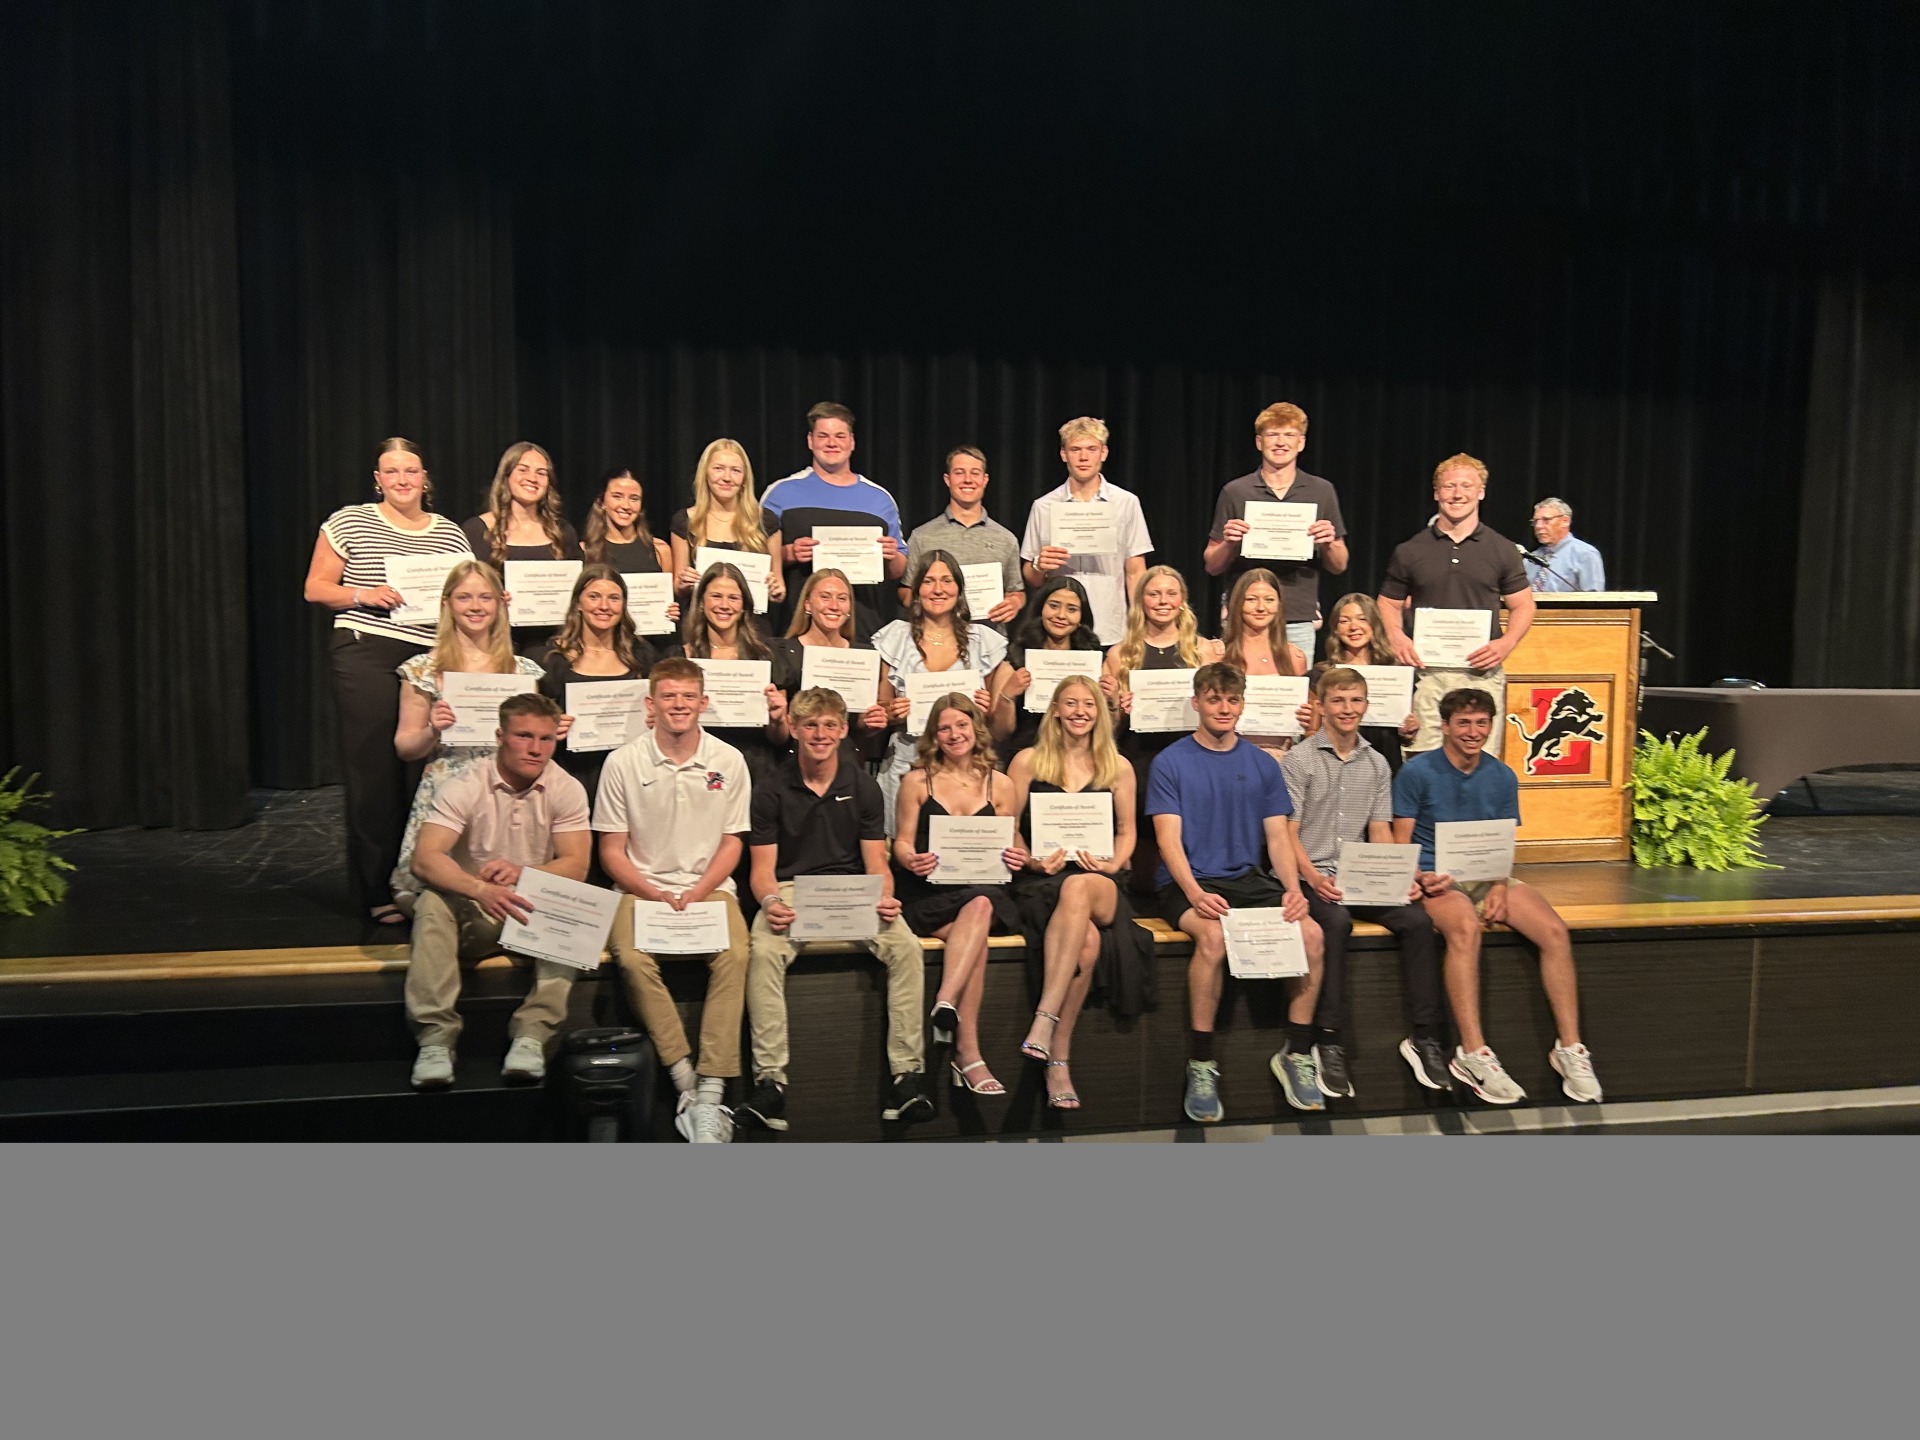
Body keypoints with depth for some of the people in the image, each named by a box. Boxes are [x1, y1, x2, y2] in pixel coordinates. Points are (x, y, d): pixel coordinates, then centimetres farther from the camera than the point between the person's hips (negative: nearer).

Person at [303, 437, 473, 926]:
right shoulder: (349, 522, 6)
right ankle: (377, 892, 6)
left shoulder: (451, 534, 15)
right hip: (366, 656, -3)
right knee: (375, 770, -3)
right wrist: (363, 595, -12)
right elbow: (316, 588, 5)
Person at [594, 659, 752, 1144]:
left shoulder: (729, 761, 4)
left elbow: (731, 843, 7)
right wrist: (654, 894, -12)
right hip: (642, 889, 0)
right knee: (633, 959, -30)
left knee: (733, 955, -29)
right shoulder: (623, 763, 1)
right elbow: (611, 849, 3)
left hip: (709, 887, 1)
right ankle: (688, 1086, -23)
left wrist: (695, 895, -9)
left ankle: (711, 1092, -27)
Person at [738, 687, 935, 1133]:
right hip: (791, 890, -1)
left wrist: (884, 898, -16)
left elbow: (876, 863, 7)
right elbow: (763, 867, 1)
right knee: (763, 951, -33)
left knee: (906, 946, -27)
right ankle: (770, 1081, -28)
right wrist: (770, 902, -22)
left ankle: (908, 1074, -21)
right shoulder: (771, 791, 4)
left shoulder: (863, 788, 9)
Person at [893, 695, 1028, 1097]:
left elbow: (1010, 842, 15)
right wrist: (911, 860, -15)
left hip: (985, 889, 2)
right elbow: (902, 842, 8)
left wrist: (1018, 857, -9)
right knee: (974, 935, -33)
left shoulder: (999, 784, 14)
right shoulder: (917, 781, 10)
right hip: (928, 893, -1)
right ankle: (968, 1055, -37)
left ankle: (945, 1004, -45)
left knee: (980, 906, -37)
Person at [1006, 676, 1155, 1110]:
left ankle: (1044, 1019, -43)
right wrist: (1033, 861, -9)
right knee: (1086, 940, -35)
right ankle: (1059, 1059, -32)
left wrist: (1115, 864, -2)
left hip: (1101, 884, 1)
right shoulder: (1028, 761, 9)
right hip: (1041, 881, -1)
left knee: (1079, 888, -40)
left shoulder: (1118, 768, 15)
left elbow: (1127, 830, 18)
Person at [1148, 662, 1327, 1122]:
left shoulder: (1262, 765, 12)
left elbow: (1278, 838, 9)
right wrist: (1195, 894, -24)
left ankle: (1297, 1054, -5)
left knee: (1310, 932, -22)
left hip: (1249, 879, 4)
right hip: (1188, 882, -4)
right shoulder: (1171, 763, 0)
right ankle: (1200, 1065, -21)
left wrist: (1292, 889, -11)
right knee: (1214, 935, -35)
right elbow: (1169, 840, -7)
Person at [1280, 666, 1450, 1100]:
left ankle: (1425, 1036, -12)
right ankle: (1329, 1041, -28)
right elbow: (1288, 833, -4)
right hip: (1312, 876, -4)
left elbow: (1380, 830, 13)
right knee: (1336, 921, -35)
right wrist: (1314, 878, -20)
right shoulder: (1299, 760, 0)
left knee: (1417, 919, -21)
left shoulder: (1376, 764, 15)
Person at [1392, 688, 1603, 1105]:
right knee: (1465, 927, -37)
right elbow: (1401, 846, -4)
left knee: (1556, 932, -19)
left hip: (1488, 878, 5)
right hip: (1437, 879, -5)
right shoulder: (1416, 772, -4)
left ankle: (1569, 1047, -7)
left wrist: (1500, 887, -8)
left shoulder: (1502, 777, 10)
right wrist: (1422, 878, -23)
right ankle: (1472, 1054, -34)